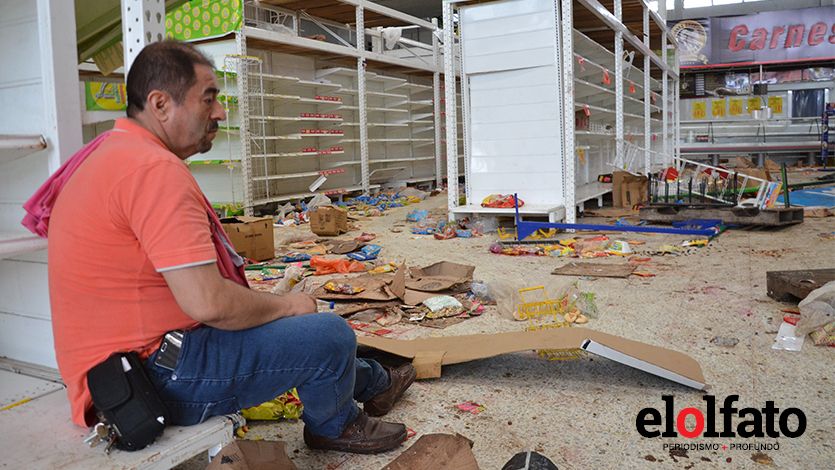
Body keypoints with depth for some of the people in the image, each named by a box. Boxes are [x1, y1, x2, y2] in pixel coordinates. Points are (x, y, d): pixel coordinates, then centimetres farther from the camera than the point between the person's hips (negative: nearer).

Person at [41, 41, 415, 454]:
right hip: (155, 374, -11)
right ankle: (334, 425, 20)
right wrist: (286, 304, -9)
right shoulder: (155, 169, -23)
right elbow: (208, 303, -28)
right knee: (331, 335, -10)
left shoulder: (111, 154, 12)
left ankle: (372, 383, 41)